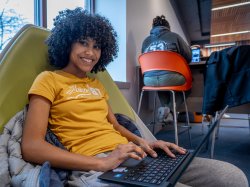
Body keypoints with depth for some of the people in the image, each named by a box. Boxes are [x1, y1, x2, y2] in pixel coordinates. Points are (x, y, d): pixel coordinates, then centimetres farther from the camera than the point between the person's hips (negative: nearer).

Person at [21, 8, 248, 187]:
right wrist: (101, 162, -18)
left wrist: (143, 142, 1)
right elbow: (31, 147, -9)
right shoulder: (48, 80, 3)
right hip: (95, 167, -7)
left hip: (133, 155, 7)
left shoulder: (96, 85, 23)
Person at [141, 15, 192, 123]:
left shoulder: (146, 40, 18)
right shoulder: (174, 36, 11)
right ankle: (169, 108, 5)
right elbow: (188, 57, 13)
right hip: (170, 78, -4)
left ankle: (165, 107, 18)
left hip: (149, 80, 4)